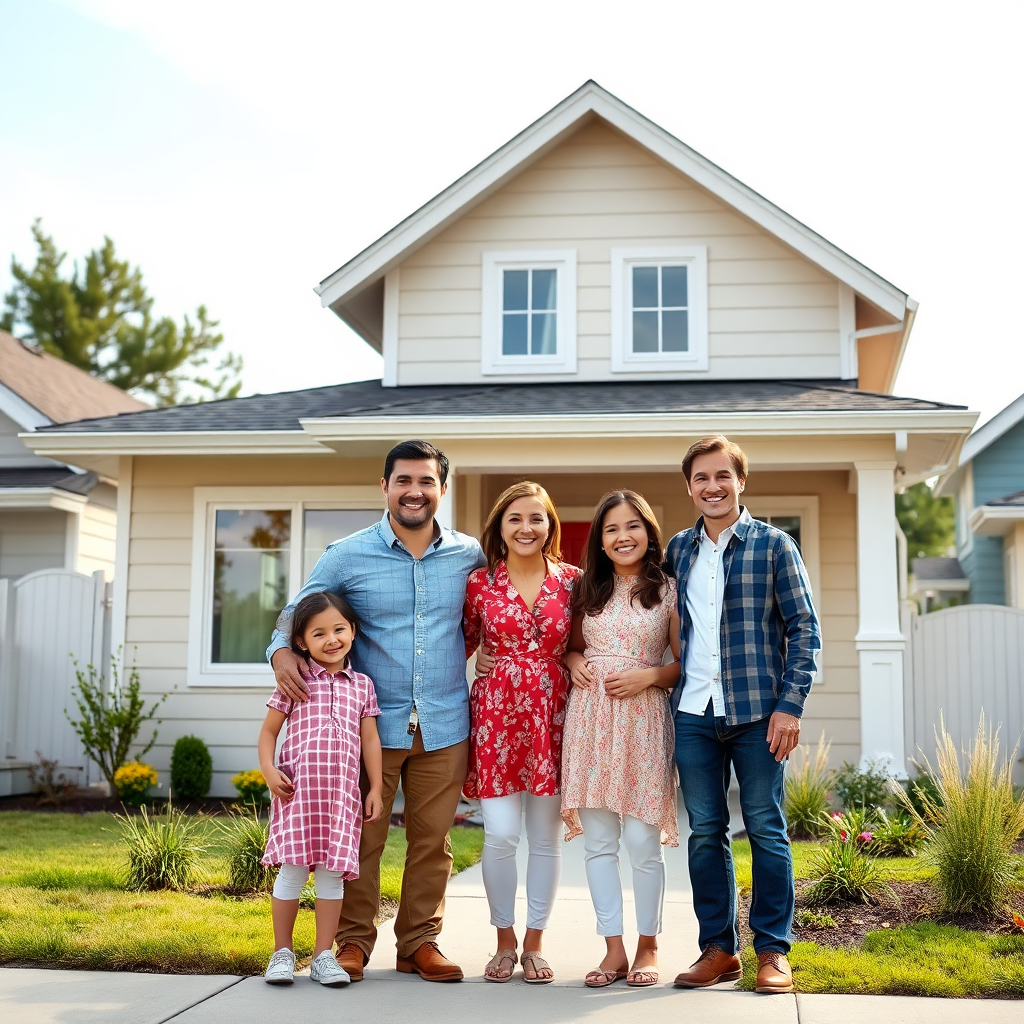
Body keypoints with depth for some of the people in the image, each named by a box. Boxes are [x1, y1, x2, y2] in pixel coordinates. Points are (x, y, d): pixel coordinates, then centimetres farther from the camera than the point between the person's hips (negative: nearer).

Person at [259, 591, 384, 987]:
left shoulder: (362, 685, 11)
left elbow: (370, 739, 12)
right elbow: (268, 731, 7)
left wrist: (376, 788, 8)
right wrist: (268, 770, -8)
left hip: (342, 791, 2)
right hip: (297, 787, -2)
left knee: (332, 872, 4)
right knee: (293, 869, 0)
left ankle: (324, 956, 13)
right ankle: (282, 953, 13)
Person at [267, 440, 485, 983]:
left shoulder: (470, 555, 5)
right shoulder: (347, 556, -1)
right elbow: (296, 614, 5)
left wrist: (465, 665, 8)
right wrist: (282, 652, -16)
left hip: (444, 727, 2)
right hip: (372, 722, -1)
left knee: (432, 840, 7)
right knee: (361, 837, 3)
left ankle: (419, 942, 20)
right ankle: (353, 941, 17)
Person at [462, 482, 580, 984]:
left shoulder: (572, 580, 3)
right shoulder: (480, 583, 2)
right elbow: (462, 645, 13)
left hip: (551, 715, 1)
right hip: (496, 712, -1)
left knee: (545, 836, 6)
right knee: (501, 834, -5)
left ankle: (534, 943, 21)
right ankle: (504, 941, 15)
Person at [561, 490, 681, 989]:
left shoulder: (668, 591, 4)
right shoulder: (585, 591, 12)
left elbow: (686, 663, 6)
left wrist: (650, 675, -11)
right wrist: (573, 662, 1)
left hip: (643, 718, -3)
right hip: (589, 718, 3)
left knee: (642, 840, -2)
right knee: (598, 841, 2)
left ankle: (647, 947, 13)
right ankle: (614, 949, 11)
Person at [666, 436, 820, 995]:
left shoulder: (773, 545, 0)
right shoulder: (678, 549, 12)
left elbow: (804, 629, -2)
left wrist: (789, 705, -9)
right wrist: (665, 690, 10)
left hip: (757, 711, -3)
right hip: (693, 713, 4)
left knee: (766, 829, 2)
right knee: (705, 831, 6)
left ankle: (772, 950, 12)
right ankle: (718, 948, 16)